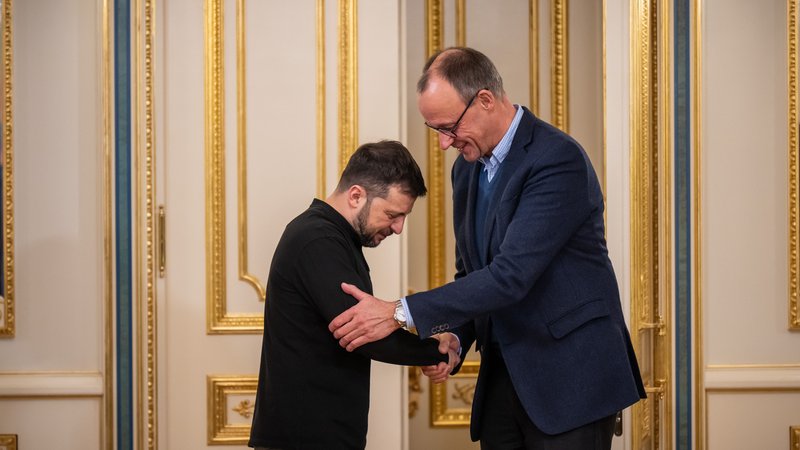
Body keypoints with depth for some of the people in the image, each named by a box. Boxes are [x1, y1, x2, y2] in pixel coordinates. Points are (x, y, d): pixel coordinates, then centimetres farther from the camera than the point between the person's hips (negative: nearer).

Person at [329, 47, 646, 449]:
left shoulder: (558, 159, -18)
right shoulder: (468, 167, 9)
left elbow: (511, 275, -25)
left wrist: (401, 313, -24)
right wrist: (453, 337, -4)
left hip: (570, 375, -7)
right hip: (503, 373, 7)